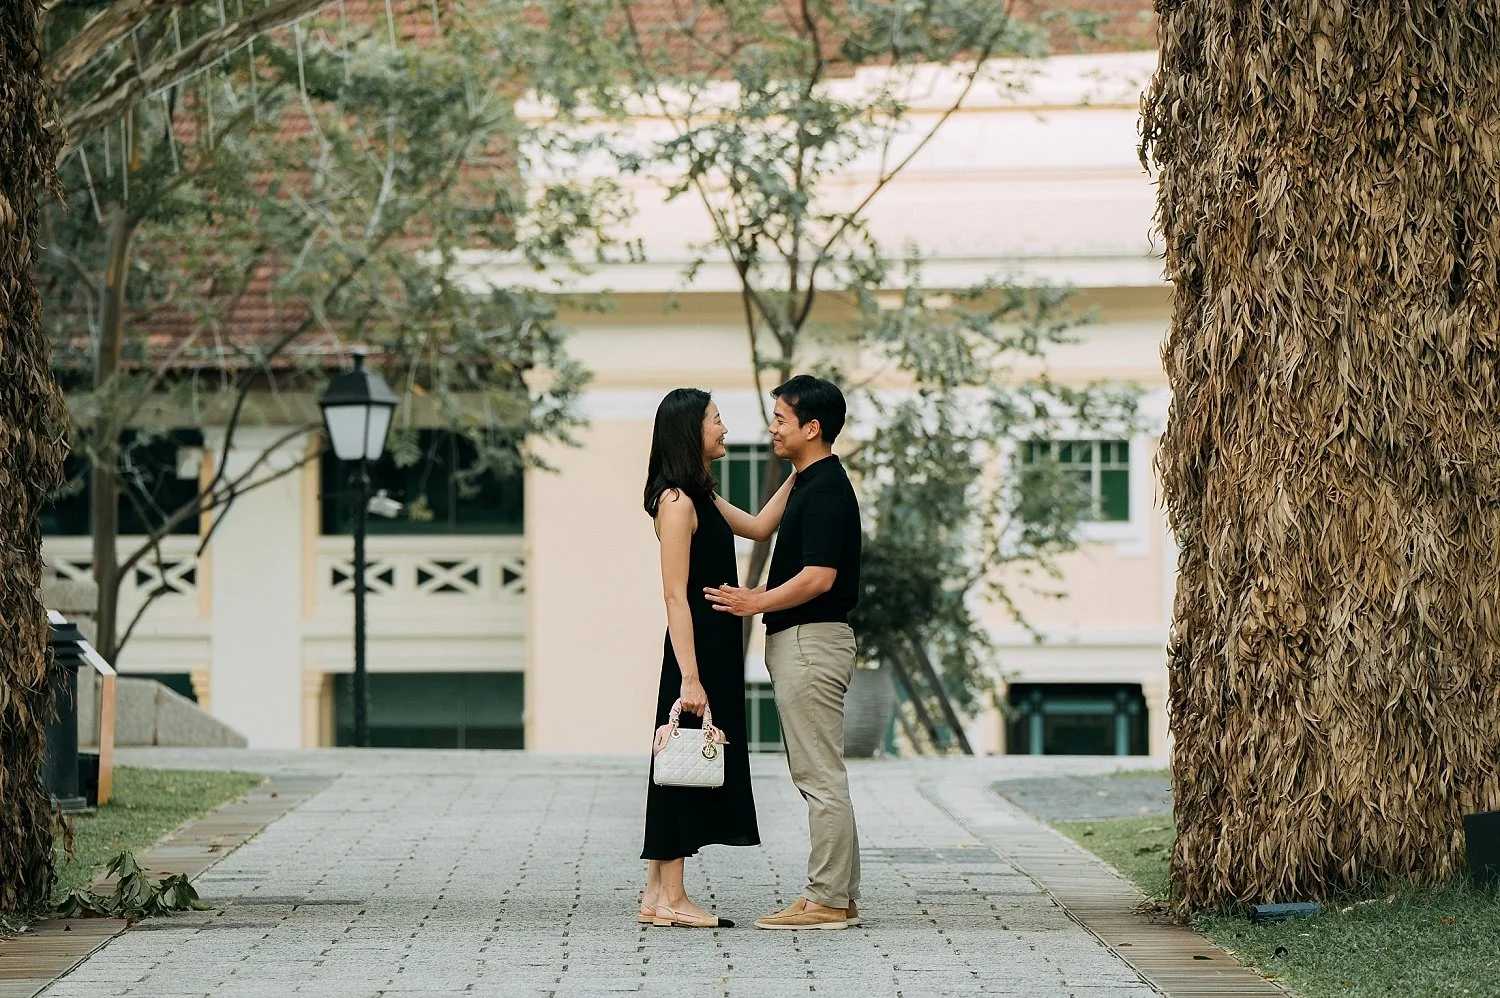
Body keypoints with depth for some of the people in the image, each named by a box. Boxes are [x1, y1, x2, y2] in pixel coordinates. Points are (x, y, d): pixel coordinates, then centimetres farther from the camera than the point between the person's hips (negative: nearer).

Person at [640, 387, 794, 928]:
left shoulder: (701, 498, 15)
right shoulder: (677, 501, -15)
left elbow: (758, 527, 27)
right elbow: (676, 595, -19)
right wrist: (689, 676, -22)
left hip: (715, 650, 10)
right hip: (697, 652, -10)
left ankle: (659, 895, 13)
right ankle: (669, 899, -1)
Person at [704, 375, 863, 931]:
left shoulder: (825, 489, -16)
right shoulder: (811, 483, 16)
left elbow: (819, 577, -23)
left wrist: (755, 603, -15)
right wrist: (756, 599, 21)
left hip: (810, 642, -11)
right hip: (798, 641, 11)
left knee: (819, 776, -7)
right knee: (818, 775, 12)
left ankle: (828, 901, -5)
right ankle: (838, 895, 15)